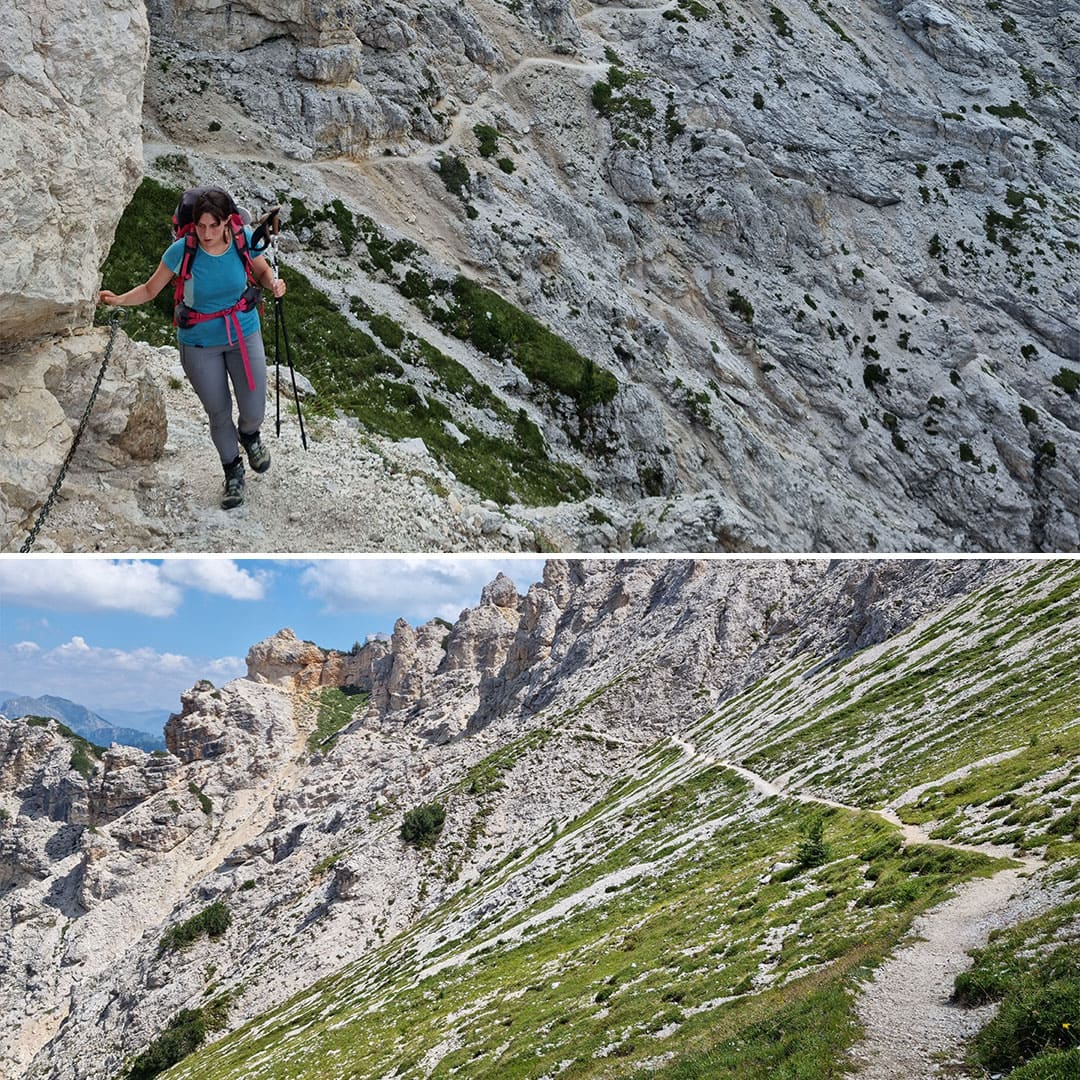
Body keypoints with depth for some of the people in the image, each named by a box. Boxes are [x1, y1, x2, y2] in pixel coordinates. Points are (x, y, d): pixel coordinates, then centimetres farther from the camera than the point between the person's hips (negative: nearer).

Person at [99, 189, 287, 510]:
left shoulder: (243, 239, -17)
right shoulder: (182, 250, -21)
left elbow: (262, 270, 4)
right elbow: (150, 289, -8)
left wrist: (274, 283, -19)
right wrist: (118, 299, -25)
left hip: (244, 335, 1)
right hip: (200, 344, -1)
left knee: (253, 410, 1)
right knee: (219, 414, 10)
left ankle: (249, 435, 41)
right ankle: (233, 472, 37)